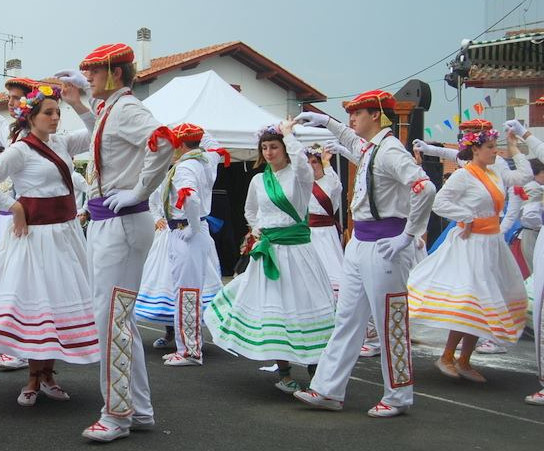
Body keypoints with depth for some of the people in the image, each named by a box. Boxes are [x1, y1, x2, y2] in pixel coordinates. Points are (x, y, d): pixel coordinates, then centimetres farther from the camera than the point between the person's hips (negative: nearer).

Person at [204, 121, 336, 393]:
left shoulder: (300, 175, -3)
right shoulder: (258, 180, 11)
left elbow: (299, 158, -29)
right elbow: (250, 212, 28)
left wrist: (288, 133, -13)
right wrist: (256, 228, 8)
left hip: (297, 248, -4)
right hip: (268, 250, 4)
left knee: (304, 304, -3)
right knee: (272, 309, 2)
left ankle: (314, 367, 9)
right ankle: (284, 373, 11)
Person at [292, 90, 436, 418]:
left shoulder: (390, 151, -16)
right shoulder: (368, 148, 13)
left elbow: (424, 188, -30)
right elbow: (351, 139, 40)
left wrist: (408, 235, -25)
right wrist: (326, 122, 35)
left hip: (383, 246, -10)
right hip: (360, 243, 10)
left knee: (390, 323, 1)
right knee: (348, 318, 11)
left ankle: (398, 397, 14)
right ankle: (329, 390, 17)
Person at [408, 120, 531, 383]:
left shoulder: (497, 175, 12)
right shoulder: (463, 176, -11)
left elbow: (525, 176, 19)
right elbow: (440, 203, -17)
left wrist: (514, 149, 20)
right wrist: (468, 218, -16)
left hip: (491, 244, 8)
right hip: (471, 244, -8)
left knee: (482, 303, 9)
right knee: (470, 302, -12)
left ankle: (464, 361, 17)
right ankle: (446, 357, 1)